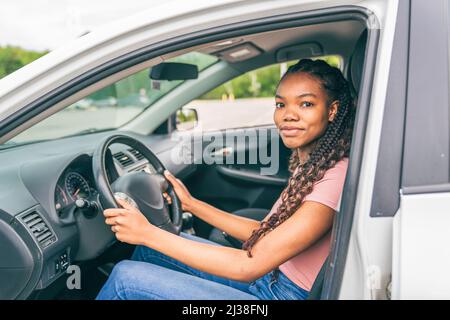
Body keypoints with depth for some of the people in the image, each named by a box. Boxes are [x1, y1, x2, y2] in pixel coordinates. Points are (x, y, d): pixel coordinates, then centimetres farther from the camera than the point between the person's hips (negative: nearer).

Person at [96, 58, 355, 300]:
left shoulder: (335, 178, -25)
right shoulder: (309, 165, 3)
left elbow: (250, 266, -27)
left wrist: (149, 233, -24)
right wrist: (192, 204, 11)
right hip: (272, 277, 8)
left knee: (127, 276, -9)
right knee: (150, 247, 12)